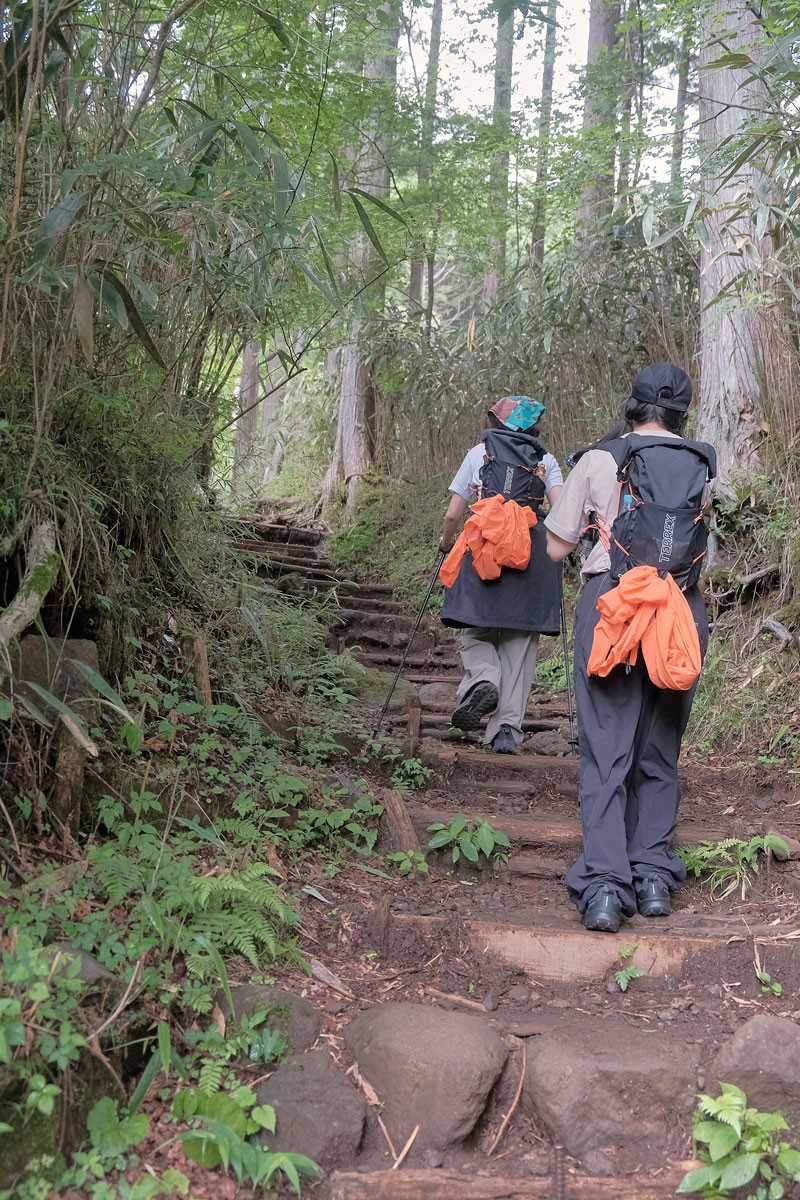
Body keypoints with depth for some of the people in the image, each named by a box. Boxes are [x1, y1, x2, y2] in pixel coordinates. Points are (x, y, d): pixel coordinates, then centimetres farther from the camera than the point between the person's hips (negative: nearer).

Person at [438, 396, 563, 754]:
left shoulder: (478, 453, 12)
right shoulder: (545, 460, 12)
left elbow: (453, 514, 7)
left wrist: (446, 544, 25)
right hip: (533, 556, 1)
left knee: (476, 633, 11)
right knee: (520, 643, 4)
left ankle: (482, 678, -22)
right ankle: (507, 729, -3)